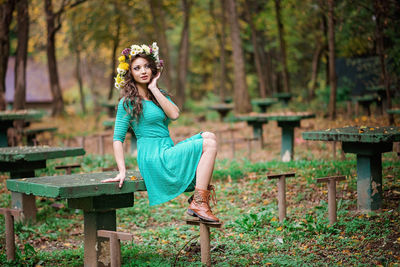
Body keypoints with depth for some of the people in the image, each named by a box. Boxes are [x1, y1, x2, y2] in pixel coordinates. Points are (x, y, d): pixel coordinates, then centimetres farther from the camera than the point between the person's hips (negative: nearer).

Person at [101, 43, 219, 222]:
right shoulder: (128, 102, -3)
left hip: (168, 152, 7)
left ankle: (198, 199, -11)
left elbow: (175, 114, -4)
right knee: (209, 145, -17)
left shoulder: (160, 95, 17)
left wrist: (154, 89, -3)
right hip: (154, 159, -7)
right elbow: (117, 139, -7)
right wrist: (122, 172, -17)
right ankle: (199, 204, -18)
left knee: (208, 137, -10)